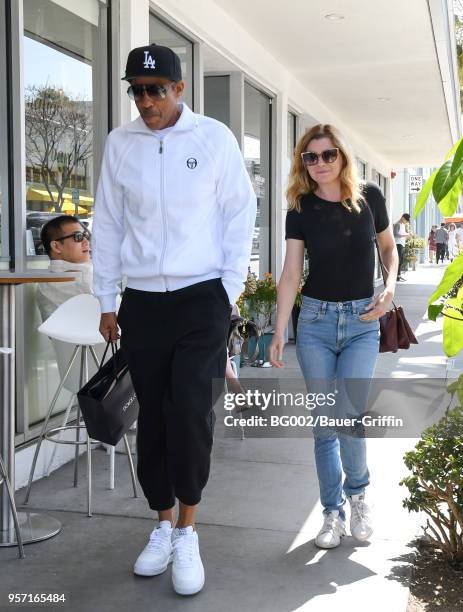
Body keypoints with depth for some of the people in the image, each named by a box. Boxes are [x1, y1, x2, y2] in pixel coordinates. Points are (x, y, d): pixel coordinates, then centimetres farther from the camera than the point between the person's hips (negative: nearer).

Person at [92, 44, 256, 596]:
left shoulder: (214, 138, -2)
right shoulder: (119, 143, 5)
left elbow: (239, 214, 1)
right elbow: (107, 223, 8)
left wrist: (229, 290, -3)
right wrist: (106, 301, 8)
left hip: (201, 299, -2)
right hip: (141, 302, 3)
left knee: (191, 412, -10)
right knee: (152, 417, 8)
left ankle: (186, 532, 7)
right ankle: (164, 524, 24)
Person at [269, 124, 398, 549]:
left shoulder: (369, 197, -2)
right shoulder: (301, 209, -1)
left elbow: (388, 247, 13)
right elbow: (290, 274, -3)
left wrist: (390, 286, -6)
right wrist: (279, 333, -8)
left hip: (362, 322, -1)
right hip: (315, 319, 1)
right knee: (324, 422, 4)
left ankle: (357, 492, 20)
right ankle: (333, 513, 18)